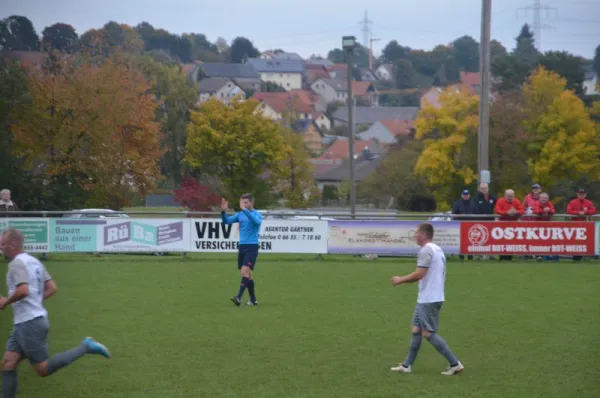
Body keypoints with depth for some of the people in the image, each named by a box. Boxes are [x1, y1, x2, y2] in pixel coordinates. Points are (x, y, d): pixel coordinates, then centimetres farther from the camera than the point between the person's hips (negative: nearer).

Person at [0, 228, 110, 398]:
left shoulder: (17, 263, -16)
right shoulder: (34, 262, 14)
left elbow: (23, 290, -30)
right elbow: (52, 288, 16)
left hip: (29, 323, -10)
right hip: (25, 323, 10)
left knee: (43, 369, -3)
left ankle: (85, 347, -2)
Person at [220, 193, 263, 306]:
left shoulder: (257, 214, -5)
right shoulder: (240, 215, 11)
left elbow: (257, 221, -27)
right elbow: (226, 221, 2)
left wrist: (245, 210, -33)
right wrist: (223, 211, -17)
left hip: (252, 247, -6)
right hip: (242, 246, 6)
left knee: (245, 271, -18)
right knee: (247, 274, 10)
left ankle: (239, 297, -26)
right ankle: (253, 299, 18)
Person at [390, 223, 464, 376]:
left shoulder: (426, 250, -16)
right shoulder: (437, 250, 15)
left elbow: (419, 274, -21)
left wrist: (400, 280, -8)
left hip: (428, 300, -10)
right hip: (429, 298, 10)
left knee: (429, 333, -7)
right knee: (416, 330, 13)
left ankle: (455, 364, -7)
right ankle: (407, 365, 18)